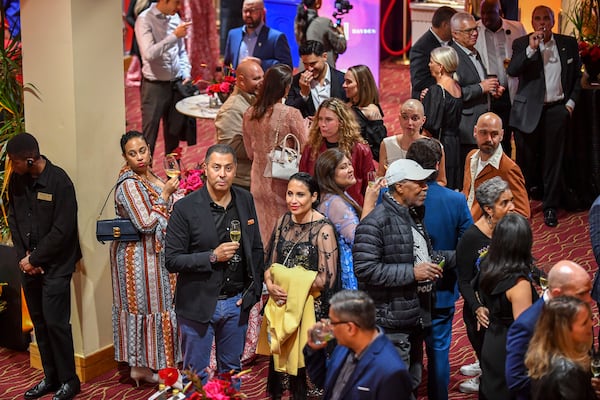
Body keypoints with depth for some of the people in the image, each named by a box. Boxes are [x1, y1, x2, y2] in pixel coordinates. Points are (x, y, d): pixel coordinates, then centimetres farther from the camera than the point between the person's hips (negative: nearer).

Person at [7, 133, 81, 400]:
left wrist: (35, 259, -12)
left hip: (55, 266, -6)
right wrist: (23, 256, -4)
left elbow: (62, 230, -16)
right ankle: (51, 377, 22)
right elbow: (13, 219, 9)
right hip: (28, 264, 6)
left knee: (55, 322, -5)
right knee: (39, 322, 10)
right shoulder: (16, 180, 4)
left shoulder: (59, 181, -15)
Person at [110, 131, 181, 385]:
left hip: (152, 252, 9)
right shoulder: (129, 184, -20)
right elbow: (146, 224, -25)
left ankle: (141, 364, 23)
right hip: (139, 256, -9)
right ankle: (141, 367, 10)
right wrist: (165, 194, -19)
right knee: (144, 305, -1)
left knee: (142, 304, 14)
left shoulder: (150, 175, 7)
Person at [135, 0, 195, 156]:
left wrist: (186, 73, 4)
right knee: (149, 136, -1)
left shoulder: (175, 18, 8)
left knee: (174, 132, 15)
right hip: (155, 86, -6)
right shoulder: (145, 19, -12)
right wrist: (174, 36, -25)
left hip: (176, 84, 6)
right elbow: (149, 53, -24)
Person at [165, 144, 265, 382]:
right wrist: (212, 257, -21)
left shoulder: (245, 201, 2)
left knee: (232, 371, 16)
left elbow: (256, 250, 11)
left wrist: (253, 291, 2)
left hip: (236, 303, 4)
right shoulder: (185, 208, -12)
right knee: (196, 375, 7)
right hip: (198, 305, -4)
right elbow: (172, 260, -12)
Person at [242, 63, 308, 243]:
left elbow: (251, 153, 10)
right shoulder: (291, 114, -18)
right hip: (284, 183, -5)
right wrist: (307, 127, 5)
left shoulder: (249, 114, -1)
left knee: (267, 235, 16)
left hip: (259, 183, 5)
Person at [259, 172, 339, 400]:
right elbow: (270, 263, 11)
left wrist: (293, 285, -14)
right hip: (279, 304, 5)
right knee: (276, 358, 11)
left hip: (307, 308, -5)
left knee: (299, 362, 3)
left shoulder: (323, 229, -13)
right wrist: (270, 285, -8)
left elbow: (327, 279, -16)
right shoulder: (283, 221, 5)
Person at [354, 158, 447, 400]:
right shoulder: (376, 222, -17)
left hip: (415, 316, 9)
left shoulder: (413, 215, 13)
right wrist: (412, 273, -23)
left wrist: (430, 268, 8)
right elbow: (365, 269, -25)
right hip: (391, 320, -9)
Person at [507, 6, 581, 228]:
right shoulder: (521, 44, 0)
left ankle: (550, 207, 10)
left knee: (553, 160, 3)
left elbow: (577, 76, 13)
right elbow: (512, 70, -16)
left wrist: (571, 102, 4)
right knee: (526, 159, 5)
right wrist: (531, 49, -24)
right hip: (528, 111, -1)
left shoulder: (569, 44, 6)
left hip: (557, 110, 1)